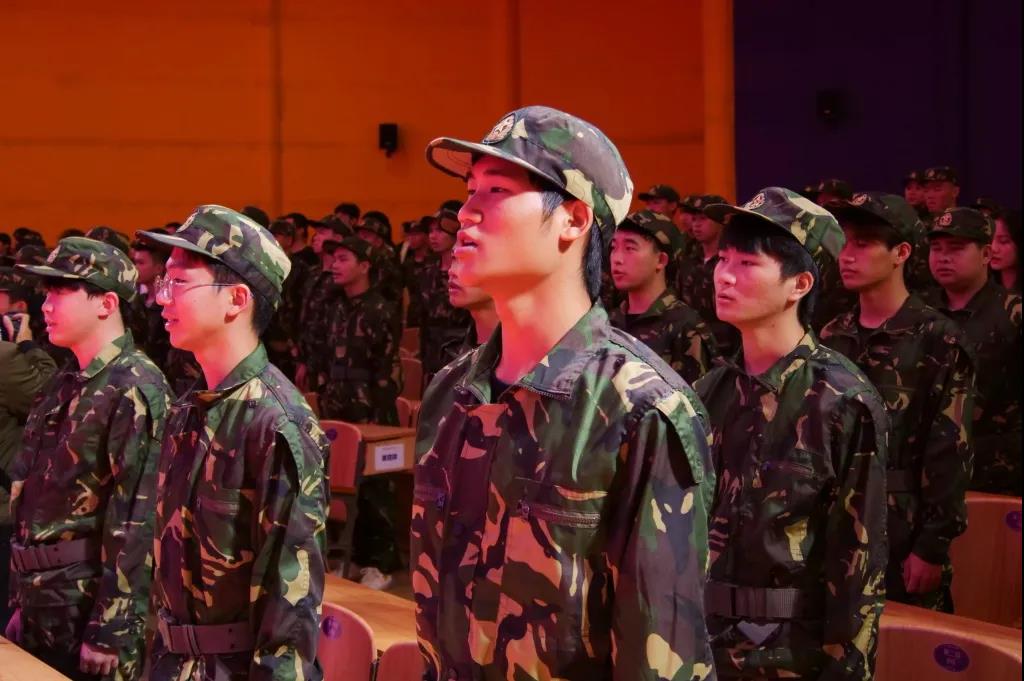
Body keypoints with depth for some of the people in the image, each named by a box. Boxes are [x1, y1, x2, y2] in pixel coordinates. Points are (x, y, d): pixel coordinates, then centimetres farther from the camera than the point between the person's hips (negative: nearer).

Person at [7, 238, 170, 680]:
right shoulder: (65, 385, 12)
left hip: (90, 601, -8)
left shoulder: (135, 391, -15)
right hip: (41, 601, 8)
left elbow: (136, 519, -20)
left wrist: (111, 634, -21)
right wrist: (23, 599, 17)